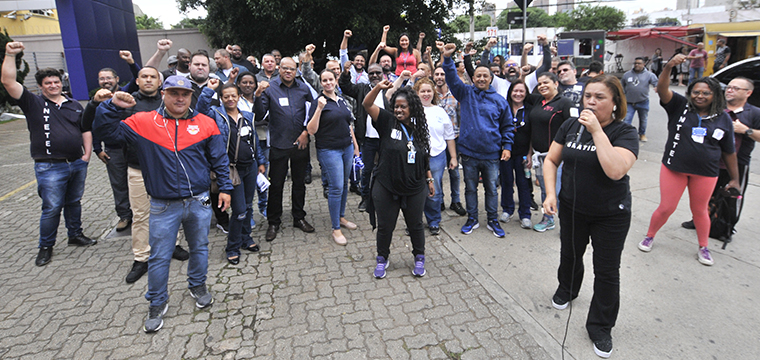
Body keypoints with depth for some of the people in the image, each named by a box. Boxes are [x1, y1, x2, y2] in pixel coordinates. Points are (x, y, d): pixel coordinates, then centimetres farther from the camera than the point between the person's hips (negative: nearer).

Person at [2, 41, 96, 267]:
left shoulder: (74, 105, 13)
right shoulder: (33, 103, 2)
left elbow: (85, 130, 16)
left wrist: (87, 153, 5)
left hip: (77, 164, 4)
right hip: (50, 168, -4)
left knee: (74, 202, 16)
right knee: (52, 208, -2)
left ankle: (75, 235, 31)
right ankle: (46, 247, 13)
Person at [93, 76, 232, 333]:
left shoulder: (205, 123, 0)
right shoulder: (143, 123, -2)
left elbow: (219, 159, 4)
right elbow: (105, 131, -1)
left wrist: (224, 188, 3)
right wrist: (113, 107, -17)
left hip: (199, 202, 1)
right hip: (163, 206, -1)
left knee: (199, 248, 17)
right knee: (159, 256, 8)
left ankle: (198, 286, 40)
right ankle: (157, 304, 26)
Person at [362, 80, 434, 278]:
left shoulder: (419, 129, 3)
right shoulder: (387, 122, -5)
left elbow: (424, 158, 13)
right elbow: (367, 104, -18)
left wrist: (430, 179, 14)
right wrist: (378, 88, -34)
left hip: (414, 189, 2)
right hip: (386, 188, -2)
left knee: (415, 225, 16)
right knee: (385, 226, 10)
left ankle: (419, 258, 36)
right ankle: (382, 258, 33)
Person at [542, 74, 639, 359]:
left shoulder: (625, 133, -16)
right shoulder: (570, 126, -3)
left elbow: (615, 170, -33)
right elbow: (551, 160, 1)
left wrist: (597, 130, -32)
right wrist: (550, 193, -12)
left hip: (611, 215, -3)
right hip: (572, 208, 4)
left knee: (607, 271, 7)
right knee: (570, 254, 24)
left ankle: (600, 327, 25)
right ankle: (567, 288, 54)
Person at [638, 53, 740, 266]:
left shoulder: (723, 119, 1)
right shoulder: (680, 107, -4)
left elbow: (729, 152, 7)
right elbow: (662, 90, -22)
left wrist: (735, 179, 9)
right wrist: (669, 67, -39)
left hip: (705, 174, 2)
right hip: (674, 168, -1)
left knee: (699, 210, 16)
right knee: (666, 208, 5)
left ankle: (703, 248, 34)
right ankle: (649, 237, 28)